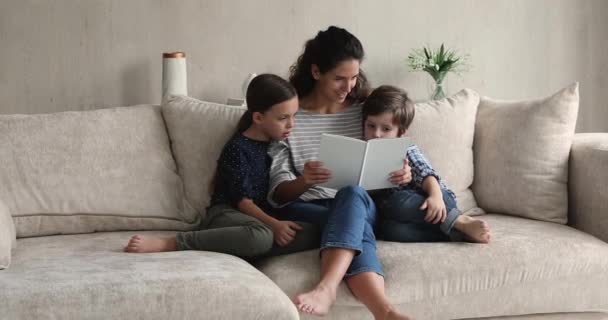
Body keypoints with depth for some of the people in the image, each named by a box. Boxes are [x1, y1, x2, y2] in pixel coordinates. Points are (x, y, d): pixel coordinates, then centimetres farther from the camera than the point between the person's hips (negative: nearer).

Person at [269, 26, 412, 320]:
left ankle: (326, 287, -54)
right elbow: (278, 193, -5)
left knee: (352, 194, -36)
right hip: (304, 210, -2)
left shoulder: (363, 111, 10)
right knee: (355, 228, -36)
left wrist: (398, 174, -11)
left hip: (361, 206, 2)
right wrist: (305, 181, -29)